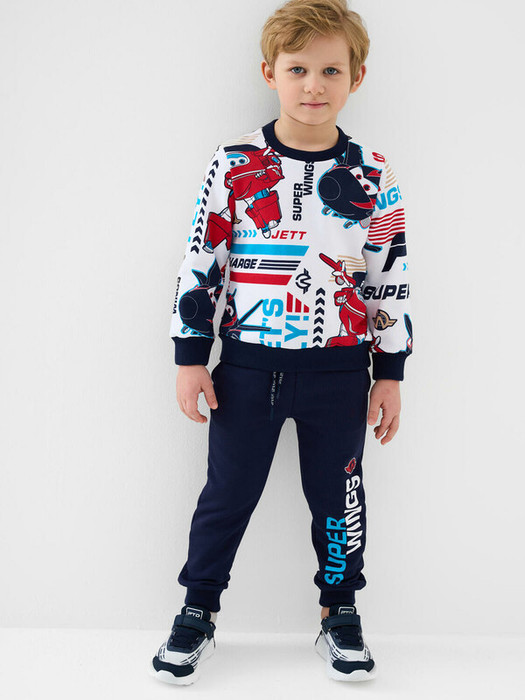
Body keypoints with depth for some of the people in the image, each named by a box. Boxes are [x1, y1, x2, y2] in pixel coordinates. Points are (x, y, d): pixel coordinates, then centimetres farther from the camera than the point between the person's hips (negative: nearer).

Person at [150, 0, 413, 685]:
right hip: (248, 365, 0)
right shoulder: (234, 164, -4)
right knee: (228, 493, 8)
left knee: (337, 495, 11)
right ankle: (197, 615, 26)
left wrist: (390, 373, 3)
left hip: (338, 370, 1)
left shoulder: (373, 177, -1)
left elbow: (390, 280, 4)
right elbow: (200, 265, 0)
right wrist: (190, 358, -1)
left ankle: (341, 615, 30)